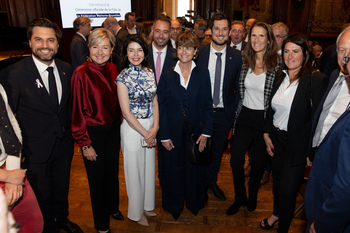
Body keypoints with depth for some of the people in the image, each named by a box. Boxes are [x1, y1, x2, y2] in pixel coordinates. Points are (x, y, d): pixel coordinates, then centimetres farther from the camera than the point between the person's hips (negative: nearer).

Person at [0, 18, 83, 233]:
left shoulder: (66, 69, -3)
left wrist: (70, 132, 9)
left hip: (64, 144, 5)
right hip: (36, 151, -4)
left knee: (62, 189, 26)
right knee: (43, 196, 18)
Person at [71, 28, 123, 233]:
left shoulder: (113, 69, -2)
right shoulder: (81, 73, -18)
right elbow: (78, 111, -15)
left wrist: (118, 124, 5)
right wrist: (85, 144, -14)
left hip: (113, 128, 5)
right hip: (93, 132, -5)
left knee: (113, 171, 22)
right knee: (97, 177, 12)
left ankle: (113, 207, 49)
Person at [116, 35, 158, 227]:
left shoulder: (149, 72, 3)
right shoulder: (123, 78, -13)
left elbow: (154, 102, 5)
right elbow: (126, 112, -14)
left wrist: (155, 128, -8)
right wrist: (145, 133, -12)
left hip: (151, 127, 6)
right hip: (132, 128, -5)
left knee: (149, 167, 17)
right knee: (135, 170, 8)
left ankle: (147, 206, 40)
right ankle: (136, 212, 31)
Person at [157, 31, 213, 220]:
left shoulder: (203, 74, -1)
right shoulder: (167, 76, -2)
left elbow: (208, 105, -1)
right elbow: (162, 108, -3)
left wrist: (205, 132, -8)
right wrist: (164, 136, -8)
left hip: (196, 132, 0)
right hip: (174, 133, 0)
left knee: (195, 169, 14)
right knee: (173, 170, 12)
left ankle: (194, 202, 40)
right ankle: (174, 206, 36)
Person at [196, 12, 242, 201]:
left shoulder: (236, 57, -3)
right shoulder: (200, 53, -5)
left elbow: (238, 88, 2)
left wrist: (235, 111, -4)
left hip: (224, 113, 1)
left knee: (218, 150, 18)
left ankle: (212, 181, 42)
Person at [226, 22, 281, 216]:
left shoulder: (278, 63, -11)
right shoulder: (244, 61, 1)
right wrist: (238, 113, 7)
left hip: (265, 119, -2)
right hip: (244, 117, 3)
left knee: (259, 162, 14)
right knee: (235, 161, 2)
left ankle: (253, 195, 41)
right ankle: (239, 197, 28)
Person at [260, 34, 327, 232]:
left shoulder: (316, 79, -16)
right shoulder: (280, 77, 3)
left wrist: (311, 152, -17)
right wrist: (267, 134, 5)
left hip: (297, 145, -5)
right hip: (276, 139, 6)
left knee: (287, 191, 1)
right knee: (277, 181, 22)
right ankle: (276, 213, 48)